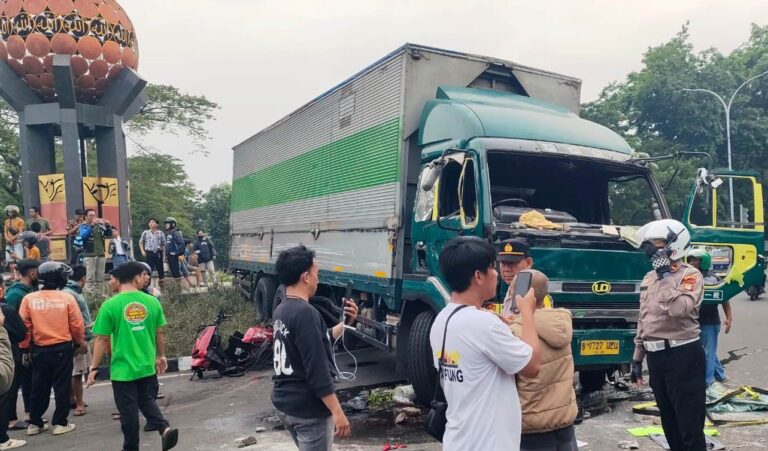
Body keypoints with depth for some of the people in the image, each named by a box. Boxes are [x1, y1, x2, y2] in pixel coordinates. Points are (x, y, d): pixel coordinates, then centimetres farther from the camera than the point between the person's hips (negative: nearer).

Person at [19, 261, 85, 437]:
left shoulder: (29, 299, -4)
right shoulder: (67, 298, -9)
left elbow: (24, 326, 0)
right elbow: (77, 325, -5)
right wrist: (80, 343, 11)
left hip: (39, 349, 3)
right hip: (63, 348, -3)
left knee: (39, 387, 15)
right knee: (62, 386, 7)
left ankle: (35, 423, 22)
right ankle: (60, 423, 11)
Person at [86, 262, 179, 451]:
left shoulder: (110, 305, -12)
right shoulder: (152, 302, -3)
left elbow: (102, 339, -10)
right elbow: (160, 333, 5)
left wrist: (94, 368, 0)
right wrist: (161, 356, 20)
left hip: (123, 369, -3)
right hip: (147, 366, 3)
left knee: (128, 411, 9)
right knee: (147, 401, 21)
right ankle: (165, 428, 0)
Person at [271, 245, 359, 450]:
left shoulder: (281, 311, 7)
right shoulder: (305, 313, -23)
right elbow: (317, 370, -25)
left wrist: (345, 323, 10)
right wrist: (337, 412, -21)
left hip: (284, 403, 9)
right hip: (308, 408, -9)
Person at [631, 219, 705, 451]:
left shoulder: (690, 274, -9)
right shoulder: (649, 277, 13)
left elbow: (680, 308, -29)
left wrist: (666, 276, -21)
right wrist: (637, 358, 17)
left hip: (683, 357, -8)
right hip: (656, 357, 8)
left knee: (690, 425, -2)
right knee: (669, 422, 18)